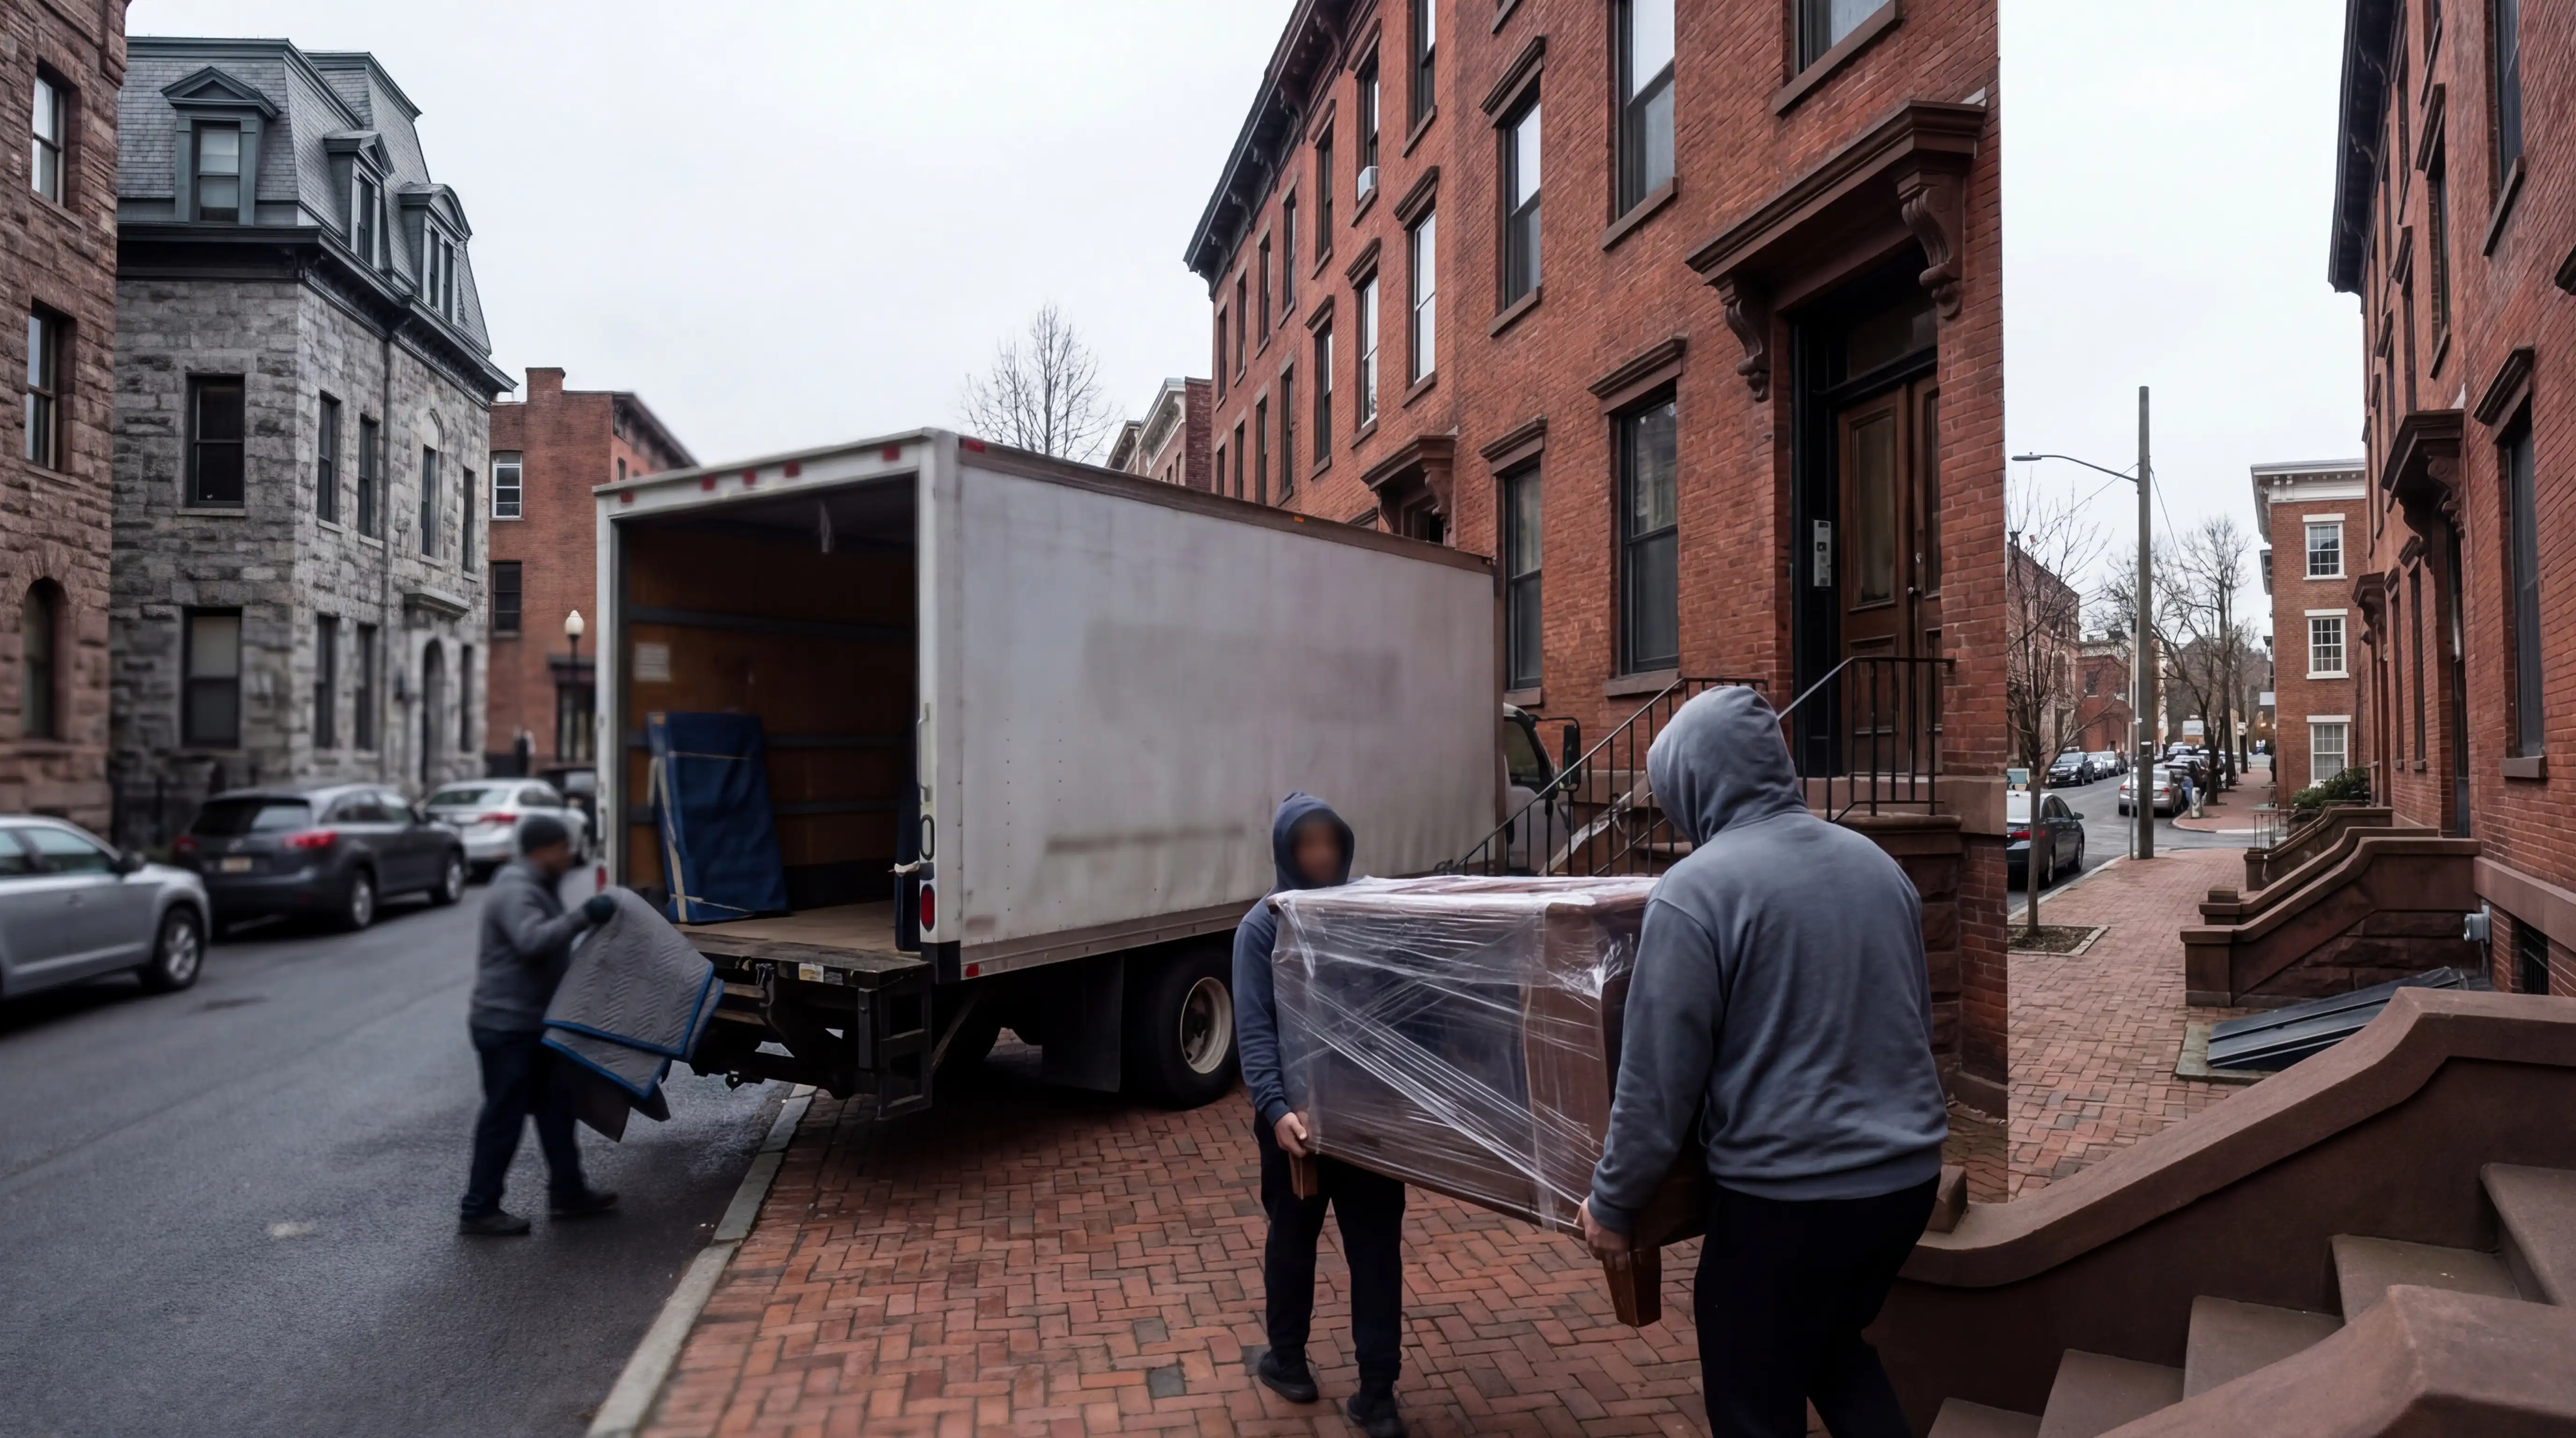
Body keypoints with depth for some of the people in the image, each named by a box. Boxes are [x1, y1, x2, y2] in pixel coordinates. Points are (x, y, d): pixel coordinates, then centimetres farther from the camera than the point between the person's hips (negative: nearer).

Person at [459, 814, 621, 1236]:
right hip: (507, 1027, -10)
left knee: (556, 1108, 14)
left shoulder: (535, 888, 16)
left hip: (531, 1024, 10)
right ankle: (479, 1210, 8)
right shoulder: (515, 892, -18)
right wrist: (582, 917, -40)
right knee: (504, 1118, -2)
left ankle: (568, 1193, 23)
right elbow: (533, 941, -36)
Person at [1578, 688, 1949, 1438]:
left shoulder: (1696, 888, -16)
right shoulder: (1877, 863, 5)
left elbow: (1660, 1077, -14)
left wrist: (1612, 1202, -1)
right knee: (1835, 1348, 29)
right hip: (1907, 1173, 7)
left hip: (1786, 1194, -7)